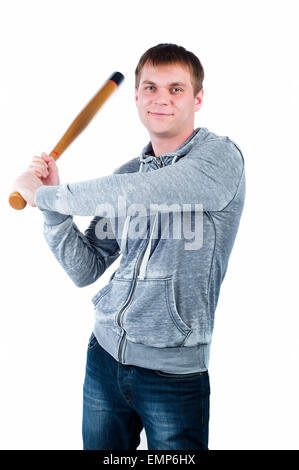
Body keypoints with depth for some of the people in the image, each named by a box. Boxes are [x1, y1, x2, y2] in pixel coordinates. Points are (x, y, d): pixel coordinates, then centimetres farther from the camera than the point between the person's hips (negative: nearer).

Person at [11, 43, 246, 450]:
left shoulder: (220, 157, -11)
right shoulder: (127, 175, 6)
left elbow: (135, 193, -28)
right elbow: (85, 271, 7)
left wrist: (43, 193, -16)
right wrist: (53, 209, -8)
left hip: (173, 372, -5)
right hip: (105, 355, 5)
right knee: (99, 449, 18)